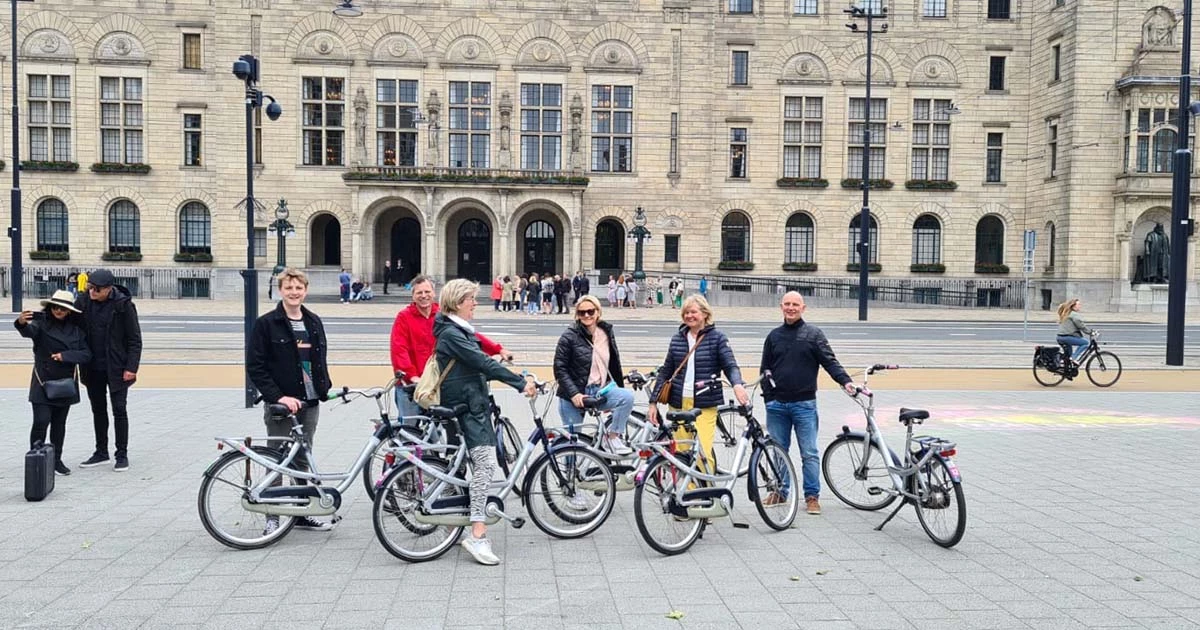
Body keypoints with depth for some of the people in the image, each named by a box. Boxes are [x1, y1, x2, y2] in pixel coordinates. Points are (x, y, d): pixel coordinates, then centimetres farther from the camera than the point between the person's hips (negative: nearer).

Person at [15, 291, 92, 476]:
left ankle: (56, 460, 21)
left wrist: (65, 355, -18)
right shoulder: (41, 323, -5)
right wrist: (21, 323, -51)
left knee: (59, 424, 11)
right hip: (42, 383, -3)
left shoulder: (75, 329, 4)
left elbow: (86, 354, -3)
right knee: (41, 421, -11)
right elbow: (30, 331, -29)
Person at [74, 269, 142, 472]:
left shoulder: (123, 305, -12)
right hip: (92, 368, 5)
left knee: (119, 410, 0)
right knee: (98, 409, 14)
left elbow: (135, 339, -9)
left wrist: (131, 367, -14)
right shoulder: (83, 301, 0)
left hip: (116, 368, -5)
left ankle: (122, 454, 9)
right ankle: (101, 451, 26)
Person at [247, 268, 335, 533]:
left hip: (309, 403, 5)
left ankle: (303, 513, 23)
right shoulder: (266, 323, -7)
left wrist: (326, 387, 4)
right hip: (280, 404, -5)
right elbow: (255, 367, -9)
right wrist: (278, 396, -17)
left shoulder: (313, 322, 10)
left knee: (302, 460, 13)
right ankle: (272, 517, 14)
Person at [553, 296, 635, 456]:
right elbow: (559, 369, -11)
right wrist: (574, 394, -21)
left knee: (627, 396, -23)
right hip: (573, 397, -3)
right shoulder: (569, 336, -9)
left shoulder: (606, 333, 5)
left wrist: (618, 391, 14)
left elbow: (614, 364, 15)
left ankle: (613, 436, -7)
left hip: (599, 391, 3)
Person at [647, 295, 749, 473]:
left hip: (705, 406, -3)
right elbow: (665, 372, 14)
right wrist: (653, 402, 9)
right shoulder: (677, 339, 11)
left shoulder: (717, 337, 2)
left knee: (703, 454, -12)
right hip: (678, 405, 3)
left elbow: (730, 365, -6)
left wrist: (737, 385, -28)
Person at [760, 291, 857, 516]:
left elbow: (830, 362, -4)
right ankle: (780, 491, 24)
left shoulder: (813, 334, 2)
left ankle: (812, 496, 10)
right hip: (777, 405, 3)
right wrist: (768, 395, 3)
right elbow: (765, 368, 13)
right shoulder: (774, 336, 11)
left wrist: (846, 381, -19)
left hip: (804, 404, -3)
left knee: (809, 453, 0)